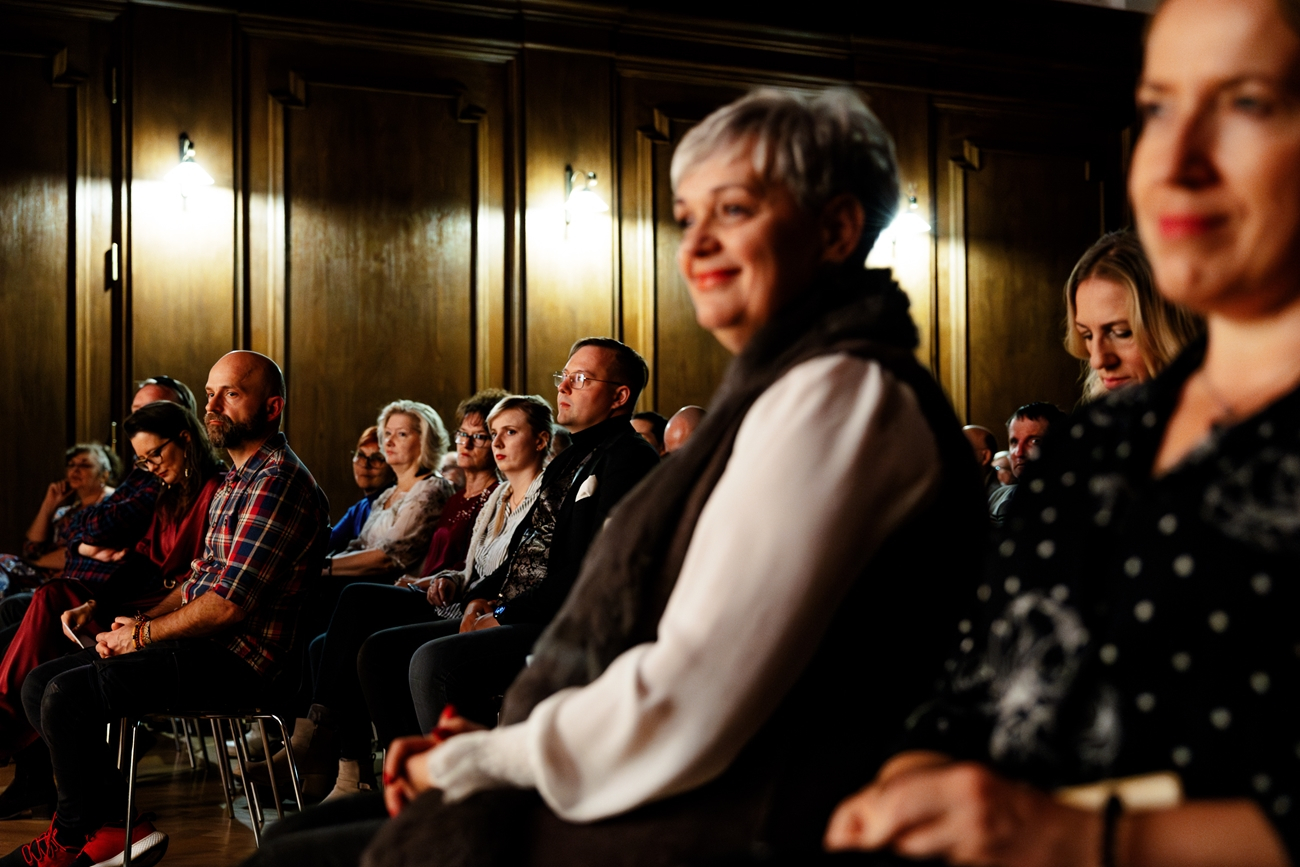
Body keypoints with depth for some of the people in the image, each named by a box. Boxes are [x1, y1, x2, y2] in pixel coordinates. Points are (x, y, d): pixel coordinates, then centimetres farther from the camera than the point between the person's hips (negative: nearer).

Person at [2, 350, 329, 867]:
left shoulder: (279, 483, -16)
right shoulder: (235, 480, 19)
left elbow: (228, 605, -21)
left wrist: (142, 635, -9)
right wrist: (140, 622, 5)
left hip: (236, 660, -11)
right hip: (205, 645, 11)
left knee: (68, 695, -19)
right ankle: (114, 822, 0)